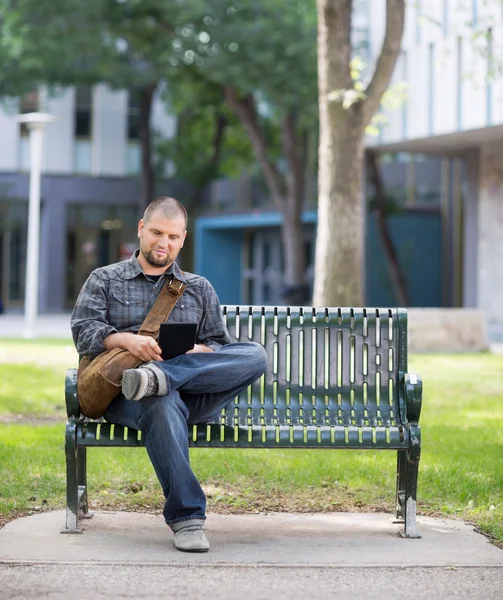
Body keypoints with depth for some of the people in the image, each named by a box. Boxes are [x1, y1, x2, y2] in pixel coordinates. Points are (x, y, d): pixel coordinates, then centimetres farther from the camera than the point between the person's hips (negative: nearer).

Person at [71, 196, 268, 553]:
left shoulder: (199, 288, 27)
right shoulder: (105, 280, 20)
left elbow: (219, 343, 19)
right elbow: (84, 332, 4)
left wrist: (197, 350, -7)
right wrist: (127, 340, -17)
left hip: (196, 395, 3)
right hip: (125, 398, -3)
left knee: (255, 355, -26)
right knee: (164, 403, -42)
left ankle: (160, 376, -40)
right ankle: (187, 517, -44)